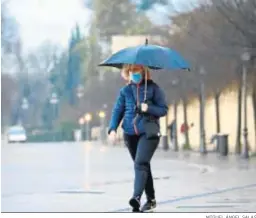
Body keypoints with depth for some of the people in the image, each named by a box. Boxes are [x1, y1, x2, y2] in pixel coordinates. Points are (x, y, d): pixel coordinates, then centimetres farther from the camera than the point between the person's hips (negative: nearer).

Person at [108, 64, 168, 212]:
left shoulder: (153, 88, 0)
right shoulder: (125, 91, 9)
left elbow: (164, 109, 0)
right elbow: (117, 111, 9)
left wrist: (149, 108, -18)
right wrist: (113, 129, -6)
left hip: (148, 132, -4)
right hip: (130, 133, 4)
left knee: (140, 163, -21)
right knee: (143, 165, 12)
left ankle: (137, 197, -34)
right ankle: (151, 199, 22)